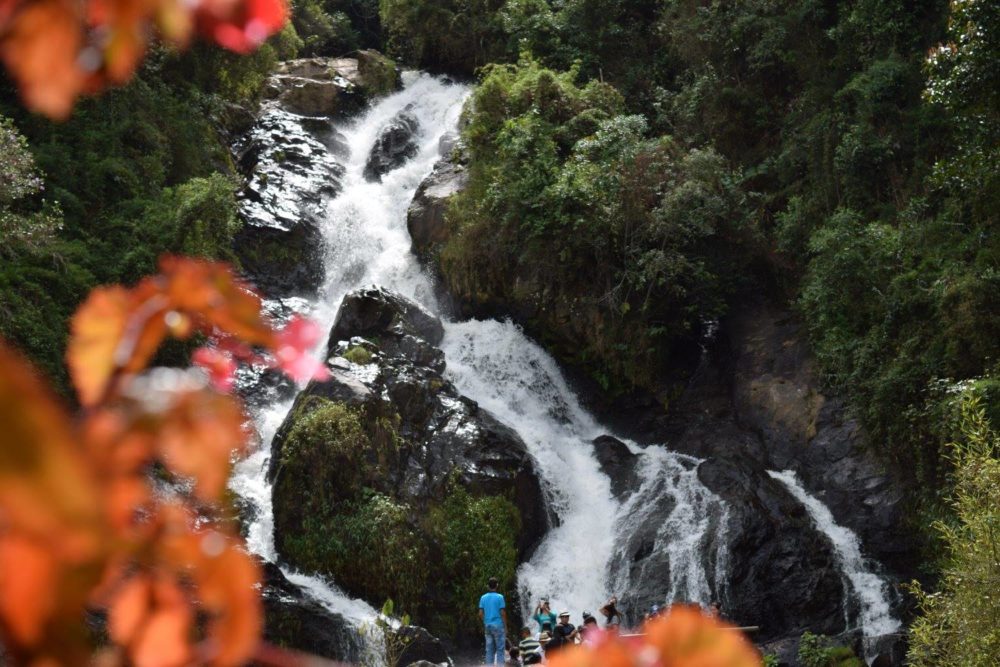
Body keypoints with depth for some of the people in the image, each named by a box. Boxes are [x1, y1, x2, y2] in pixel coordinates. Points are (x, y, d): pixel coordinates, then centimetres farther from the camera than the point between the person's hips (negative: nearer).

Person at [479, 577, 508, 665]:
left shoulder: (483, 597, 4)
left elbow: (480, 614, 4)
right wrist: (505, 626, -1)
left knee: (489, 650, 8)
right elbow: (503, 613, -9)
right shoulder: (499, 597, -8)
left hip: (487, 626, 5)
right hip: (498, 625, -4)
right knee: (500, 649, -1)